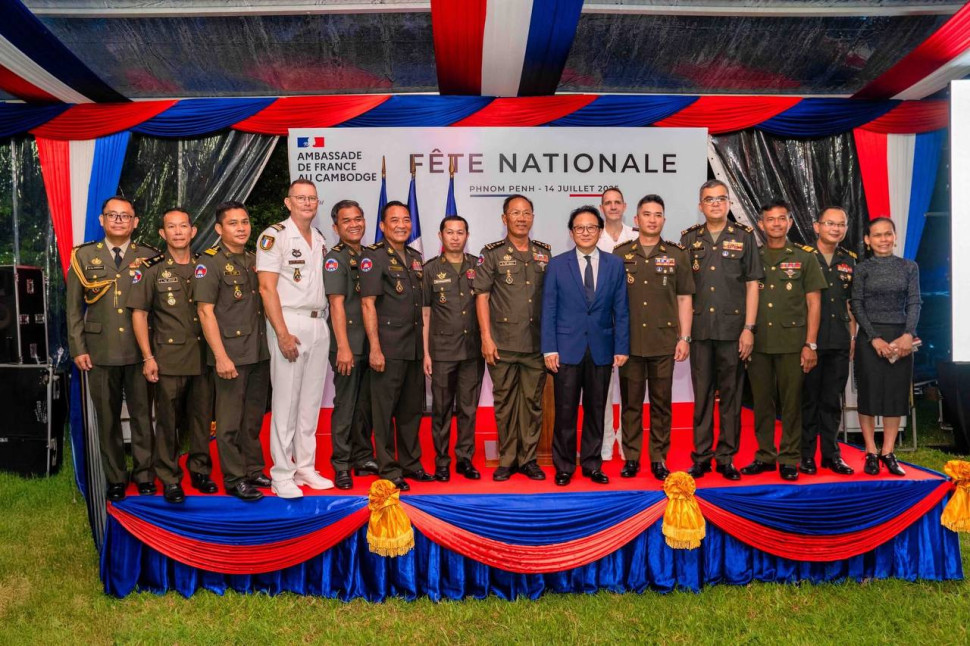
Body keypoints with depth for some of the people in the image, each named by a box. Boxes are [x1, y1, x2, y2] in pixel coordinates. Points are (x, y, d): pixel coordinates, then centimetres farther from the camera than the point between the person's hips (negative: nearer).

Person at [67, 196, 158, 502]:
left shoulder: (149, 257, 5)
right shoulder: (83, 256, 7)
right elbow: (74, 307, 6)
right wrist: (78, 348, -1)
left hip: (140, 350, 0)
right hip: (100, 351, 1)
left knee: (142, 415, 5)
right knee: (108, 418, 8)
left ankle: (144, 475, 17)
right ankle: (115, 478, 19)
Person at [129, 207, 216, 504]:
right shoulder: (151, 269, 0)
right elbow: (138, 314, -1)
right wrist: (148, 357, -7)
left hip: (202, 356, 3)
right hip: (168, 358, -3)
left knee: (202, 416, 9)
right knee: (168, 420, 4)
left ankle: (200, 470, 24)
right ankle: (169, 478, 15)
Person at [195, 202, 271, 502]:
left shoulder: (255, 260, 12)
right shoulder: (210, 262, -7)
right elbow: (206, 311, -11)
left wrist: (272, 344, 10)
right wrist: (221, 356, -17)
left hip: (259, 352, 6)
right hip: (231, 354, -6)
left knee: (254, 417, 15)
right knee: (230, 420, 2)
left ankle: (254, 471, 27)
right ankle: (234, 478, 13)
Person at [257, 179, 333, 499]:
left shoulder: (320, 239, 15)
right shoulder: (274, 236, -5)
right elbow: (267, 288, -12)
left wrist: (324, 323, 8)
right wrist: (283, 334, -18)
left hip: (319, 325, 6)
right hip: (289, 323, -6)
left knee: (311, 401, 10)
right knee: (286, 401, -3)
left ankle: (305, 467, 19)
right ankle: (281, 475, 5)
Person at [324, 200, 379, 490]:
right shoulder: (335, 258, -6)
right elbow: (336, 304, -12)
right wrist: (343, 347, -18)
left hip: (370, 344, 6)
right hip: (348, 346, -6)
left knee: (366, 404, 13)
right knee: (346, 405, 0)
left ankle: (363, 459, 24)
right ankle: (341, 464, 10)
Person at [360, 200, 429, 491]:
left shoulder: (416, 257, 14)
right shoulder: (374, 257, -6)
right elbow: (368, 304, -11)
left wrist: (425, 345, 14)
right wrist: (375, 348, -16)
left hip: (415, 347, 7)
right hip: (388, 348, -7)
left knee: (412, 408, 14)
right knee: (385, 410, 1)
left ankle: (411, 463, 27)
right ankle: (389, 469, 11)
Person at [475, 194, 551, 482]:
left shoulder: (545, 253, 10)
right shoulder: (492, 253, 2)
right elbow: (481, 297, -1)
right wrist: (486, 338, -7)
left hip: (537, 343, 2)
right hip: (502, 344, -2)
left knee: (533, 401, 6)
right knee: (504, 401, 5)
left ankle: (528, 458, 18)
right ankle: (507, 459, 16)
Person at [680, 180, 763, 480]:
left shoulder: (744, 236, 5)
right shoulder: (689, 238, 8)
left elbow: (752, 284, 2)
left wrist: (748, 328, -5)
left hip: (733, 328, -1)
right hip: (700, 329, 1)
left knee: (731, 395, 5)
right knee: (701, 394, 6)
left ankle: (726, 457, 14)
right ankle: (701, 456, 14)